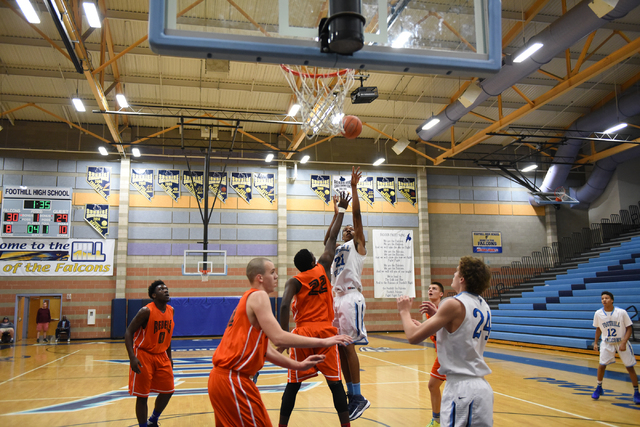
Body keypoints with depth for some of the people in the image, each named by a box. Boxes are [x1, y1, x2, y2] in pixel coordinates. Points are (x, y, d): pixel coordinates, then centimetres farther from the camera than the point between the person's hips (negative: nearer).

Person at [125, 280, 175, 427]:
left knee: (168, 391, 10)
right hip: (143, 355, -7)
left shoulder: (171, 310, 1)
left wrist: (169, 356, 15)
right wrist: (132, 357, -28)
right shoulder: (146, 311, -19)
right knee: (142, 395, -2)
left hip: (161, 355, 7)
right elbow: (128, 332, -18)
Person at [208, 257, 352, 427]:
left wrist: (298, 365, 14)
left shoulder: (249, 298, 18)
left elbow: (265, 349, 17)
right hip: (232, 379, -10)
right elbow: (279, 338, -25)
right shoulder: (258, 296, -12)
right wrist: (322, 342, -20)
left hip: (222, 377, 10)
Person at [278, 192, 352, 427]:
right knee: (335, 383, 5)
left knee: (293, 385, 8)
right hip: (326, 333, 1)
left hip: (302, 334, -1)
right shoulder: (323, 268, 4)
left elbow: (284, 306, -18)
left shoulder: (294, 282, -1)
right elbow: (332, 238, 12)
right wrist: (341, 210, 22)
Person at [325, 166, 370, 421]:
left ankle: (359, 397, -7)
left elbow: (357, 214, -1)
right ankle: (351, 394, 12)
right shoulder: (338, 248, 24)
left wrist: (354, 187, 0)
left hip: (352, 298, -8)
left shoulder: (358, 244, 6)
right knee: (340, 348, 5)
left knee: (348, 346, -12)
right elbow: (326, 241, 39)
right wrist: (336, 214, 38)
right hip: (338, 298, 8)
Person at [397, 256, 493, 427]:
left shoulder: (454, 304, -15)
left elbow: (413, 336, -14)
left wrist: (404, 311, 3)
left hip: (462, 389, -8)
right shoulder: (484, 307, 10)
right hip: (483, 387, 8)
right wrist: (437, 315, 21)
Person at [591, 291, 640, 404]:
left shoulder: (622, 312, -17)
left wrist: (624, 343, -19)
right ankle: (599, 388, 15)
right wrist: (595, 342, 6)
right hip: (607, 343, 2)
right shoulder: (598, 314, -9)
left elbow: (629, 328, -10)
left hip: (622, 343, -2)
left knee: (630, 367, -2)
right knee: (602, 365, -5)